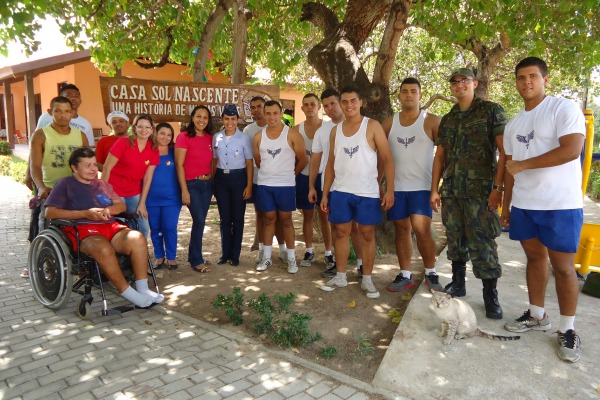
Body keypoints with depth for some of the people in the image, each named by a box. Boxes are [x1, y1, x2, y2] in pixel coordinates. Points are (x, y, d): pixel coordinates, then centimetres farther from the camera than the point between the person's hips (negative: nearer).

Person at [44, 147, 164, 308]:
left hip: (110, 226, 5)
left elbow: (121, 205, 23)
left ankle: (142, 289, -22)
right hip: (82, 229, -5)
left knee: (138, 239, -27)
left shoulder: (102, 184, 27)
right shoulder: (65, 184, 10)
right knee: (104, 248, -39)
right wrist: (85, 213, -10)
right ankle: (126, 292, -25)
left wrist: (107, 210, -2)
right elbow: (50, 212, -2)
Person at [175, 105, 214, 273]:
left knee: (200, 221, 11)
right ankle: (197, 261, 6)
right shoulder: (184, 137, -8)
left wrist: (214, 183, 10)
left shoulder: (210, 138, 8)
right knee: (199, 221, -9)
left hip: (207, 184, 6)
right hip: (192, 184, -5)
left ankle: (194, 256, 25)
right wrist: (184, 190, -14)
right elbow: (179, 165, -10)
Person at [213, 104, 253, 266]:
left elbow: (249, 163, -3)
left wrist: (249, 186, -8)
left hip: (238, 178, -3)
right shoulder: (216, 137, 5)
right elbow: (214, 161, 11)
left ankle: (235, 254, 18)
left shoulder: (244, 138, -5)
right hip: (221, 178, 3)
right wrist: (212, 182, 6)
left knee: (237, 218, 6)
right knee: (224, 218, 10)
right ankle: (225, 252, 22)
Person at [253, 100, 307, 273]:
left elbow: (302, 159, -1)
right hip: (264, 184, 3)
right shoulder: (258, 137, 5)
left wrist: (290, 174, 8)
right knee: (269, 219, 10)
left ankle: (291, 258, 14)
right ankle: (266, 257, 19)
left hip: (286, 185, -3)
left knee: (286, 220, 4)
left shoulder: (292, 134, -6)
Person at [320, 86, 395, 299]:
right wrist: (325, 194, 8)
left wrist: (390, 189, -14)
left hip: (367, 192, -3)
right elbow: (331, 164, 12)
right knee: (341, 233, 9)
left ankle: (367, 279, 16)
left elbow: (387, 159, -6)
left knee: (367, 235, 5)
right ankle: (340, 276, 22)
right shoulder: (336, 130, 9)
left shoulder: (372, 126, -3)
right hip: (340, 191, 4)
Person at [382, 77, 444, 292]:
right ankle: (405, 275, 18)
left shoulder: (432, 121, -3)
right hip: (396, 186, 4)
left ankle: (431, 273, 8)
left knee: (421, 229, -12)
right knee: (401, 229, 8)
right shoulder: (389, 123, 7)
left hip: (422, 186, -3)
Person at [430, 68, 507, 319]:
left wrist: (498, 187, -14)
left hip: (480, 191, -5)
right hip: (451, 192, 5)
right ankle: (457, 283, 26)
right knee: (455, 240, 11)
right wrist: (434, 190, 10)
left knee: (482, 243, -4)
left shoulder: (492, 111, 0)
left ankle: (490, 296, 9)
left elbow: (504, 152, -6)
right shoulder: (447, 120, 15)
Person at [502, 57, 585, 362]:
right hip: (523, 205, 6)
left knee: (563, 266, 0)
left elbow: (571, 150, -20)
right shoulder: (513, 124, 14)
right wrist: (506, 206, 14)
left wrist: (523, 164, -12)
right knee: (534, 258, 13)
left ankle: (567, 329, 14)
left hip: (561, 205, -6)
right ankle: (537, 315, 26)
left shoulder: (565, 108, -6)